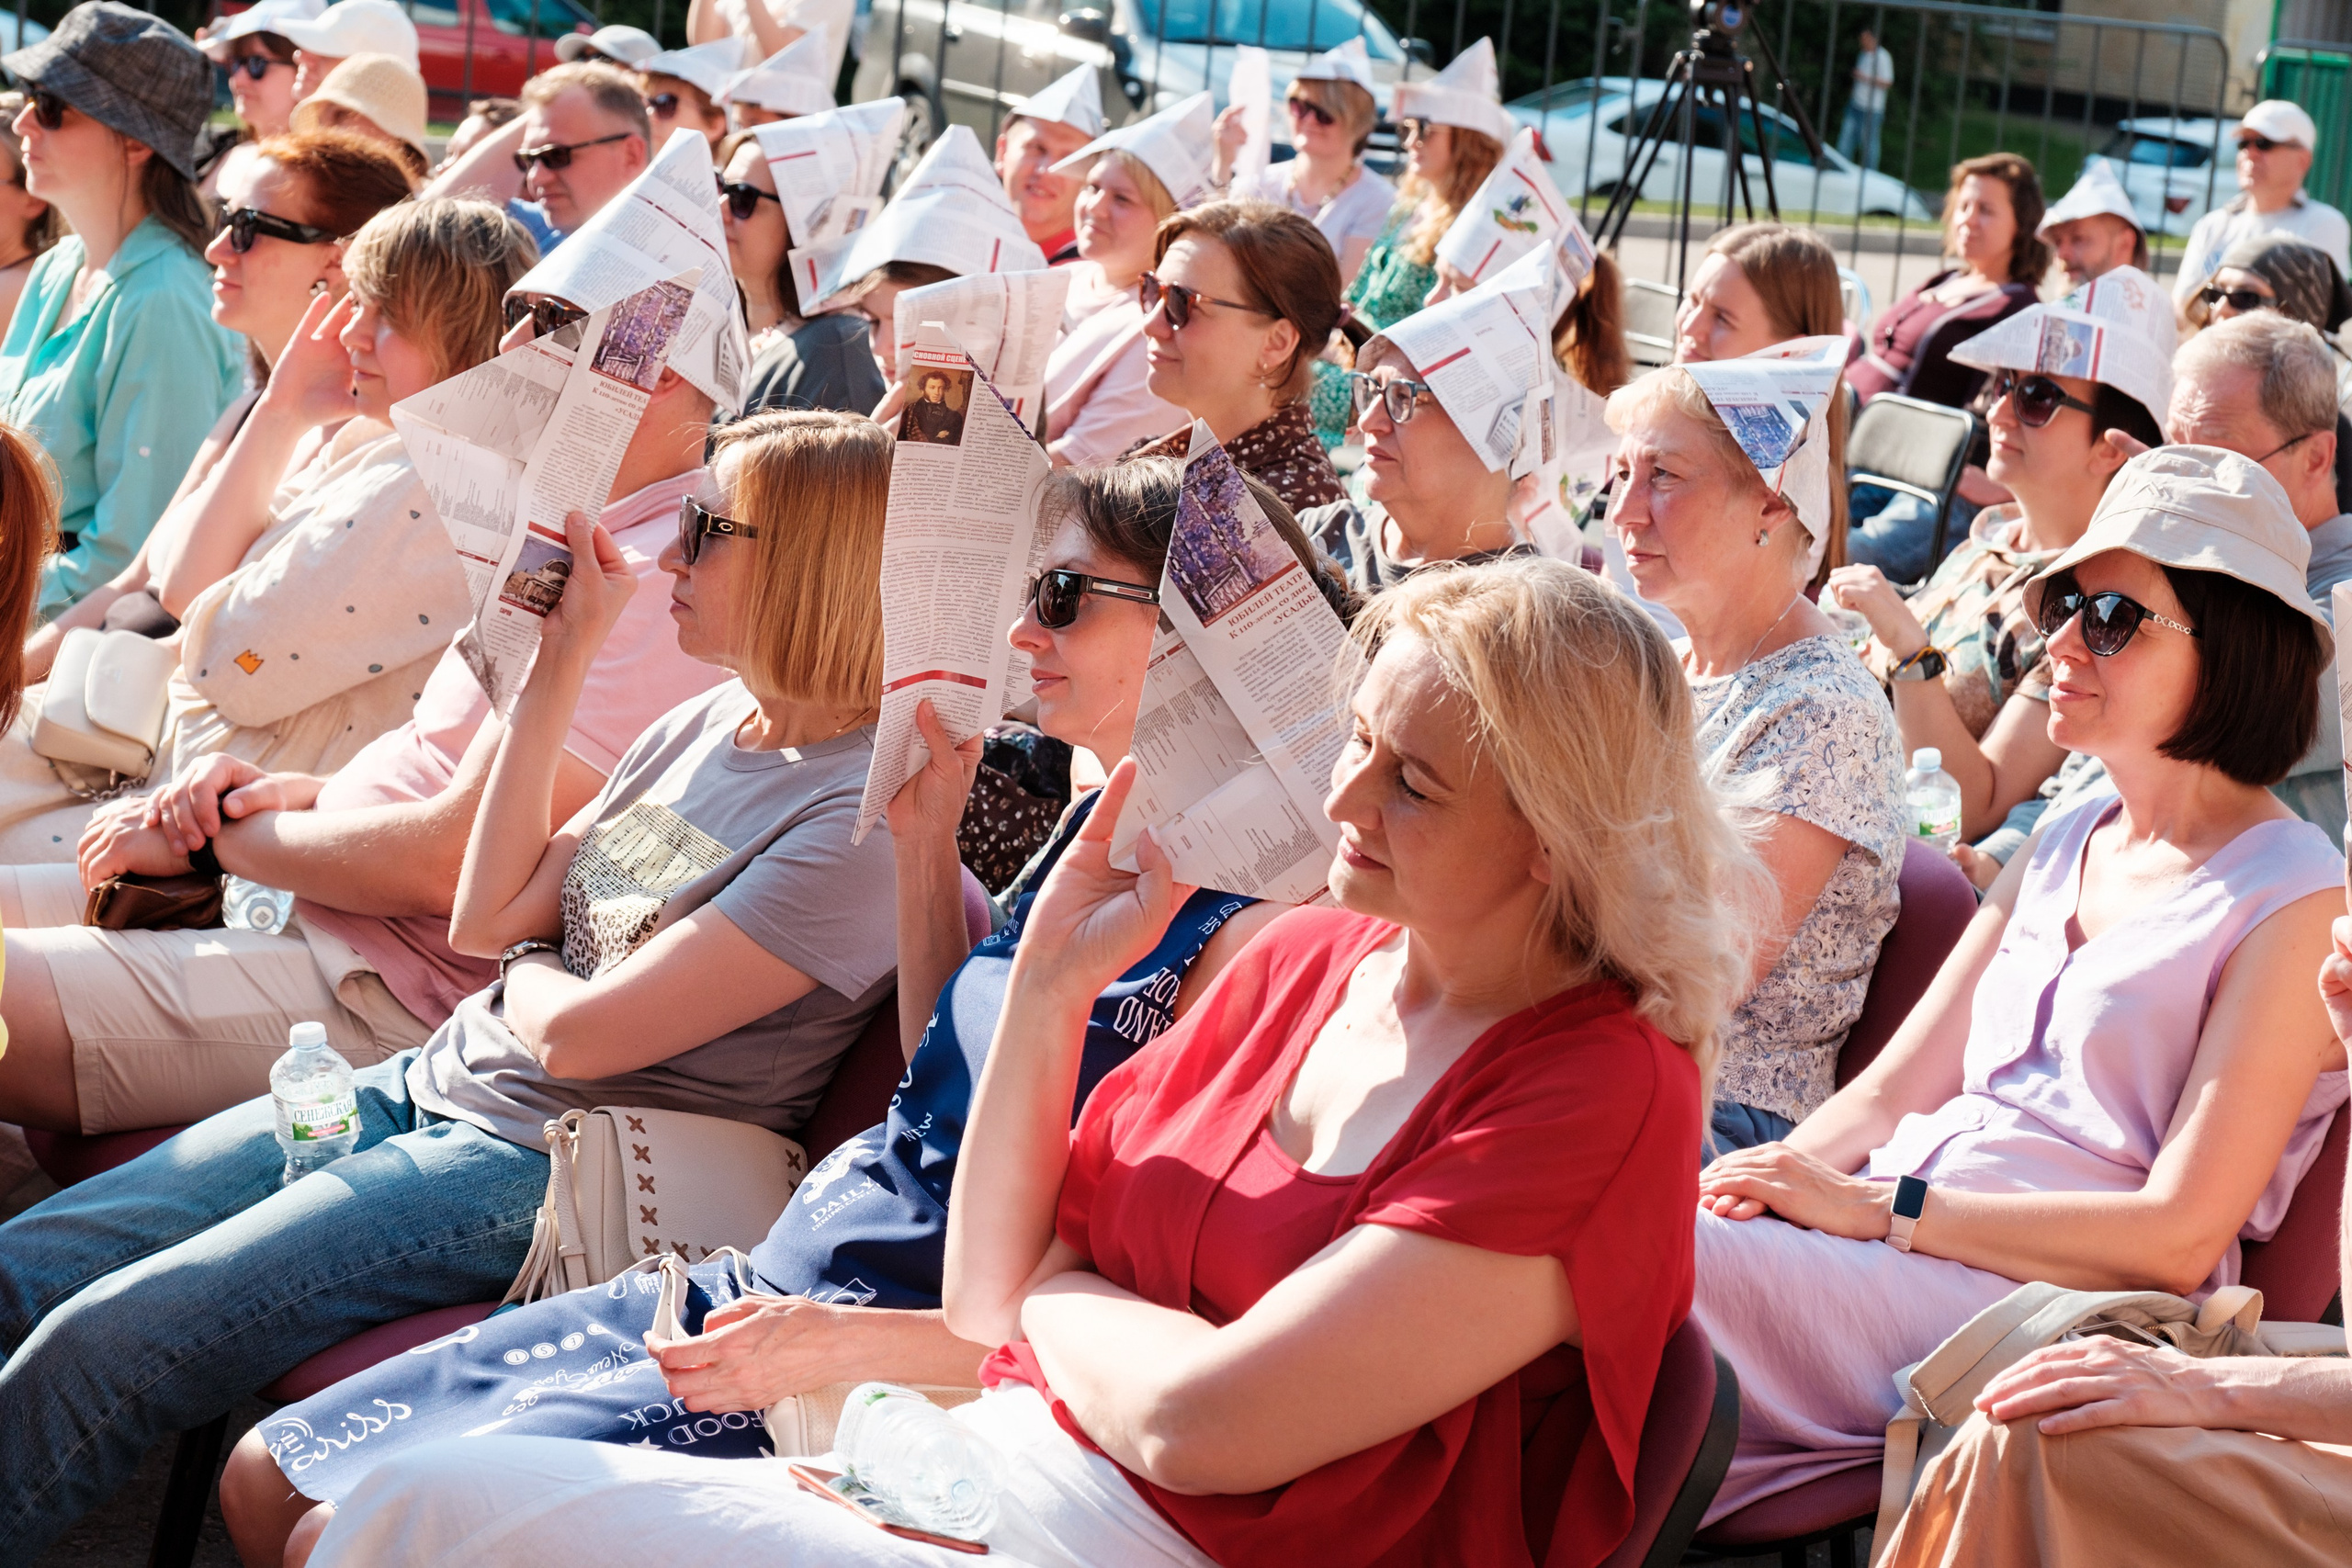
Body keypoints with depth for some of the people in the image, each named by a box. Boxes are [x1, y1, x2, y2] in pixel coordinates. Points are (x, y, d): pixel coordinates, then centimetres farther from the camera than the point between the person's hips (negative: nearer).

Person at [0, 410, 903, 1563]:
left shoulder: (867, 814, -18)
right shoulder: (706, 725, 9)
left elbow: (580, 1035, -20)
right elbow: (486, 918, 7)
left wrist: (524, 973, 3)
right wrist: (558, 667, 5)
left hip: (544, 1166, -9)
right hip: (425, 1085, 9)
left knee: (97, 1346, -18)